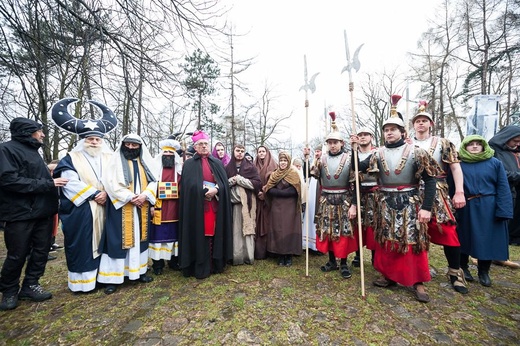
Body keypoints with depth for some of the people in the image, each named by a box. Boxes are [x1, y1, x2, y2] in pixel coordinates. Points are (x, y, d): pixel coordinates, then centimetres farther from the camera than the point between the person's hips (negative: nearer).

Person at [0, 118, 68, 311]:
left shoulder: (33, 152, 17)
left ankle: (30, 286, 25)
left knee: (41, 251, 10)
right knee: (17, 255, 5)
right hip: (20, 213, -7)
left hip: (42, 212, 7)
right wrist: (48, 183, -20)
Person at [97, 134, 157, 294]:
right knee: (118, 239, 0)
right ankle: (112, 277, 10)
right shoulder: (116, 160, -1)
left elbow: (154, 181, 4)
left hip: (142, 207, 4)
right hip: (121, 207, -3)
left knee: (139, 237, 11)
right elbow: (110, 182, -10)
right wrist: (130, 197, -17)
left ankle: (139, 271, 23)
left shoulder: (146, 162, 9)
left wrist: (144, 195, -13)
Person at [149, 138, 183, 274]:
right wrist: (151, 204, -10)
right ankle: (157, 264, 16)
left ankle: (174, 261, 23)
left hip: (175, 208, 2)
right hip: (159, 208, -2)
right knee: (158, 234, 3)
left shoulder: (180, 170, 7)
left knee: (174, 233, 10)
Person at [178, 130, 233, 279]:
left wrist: (215, 190, -16)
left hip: (215, 205, 3)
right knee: (199, 236, 1)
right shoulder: (189, 164, 5)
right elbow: (189, 186, -8)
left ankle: (215, 264, 19)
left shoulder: (218, 163, 13)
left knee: (213, 234, 7)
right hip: (197, 206, -2)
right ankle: (200, 268, 12)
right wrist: (207, 191, -16)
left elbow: (224, 183, 2)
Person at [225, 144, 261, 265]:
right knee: (236, 230, 1)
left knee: (247, 228, -2)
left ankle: (249, 256, 9)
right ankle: (236, 257, 12)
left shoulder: (251, 166, 4)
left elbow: (258, 183, -5)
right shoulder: (228, 167, 10)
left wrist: (240, 179, -10)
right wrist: (232, 181, -10)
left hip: (247, 202, -1)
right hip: (234, 202, 2)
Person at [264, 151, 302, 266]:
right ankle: (280, 255, 17)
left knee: (289, 229, 1)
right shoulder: (274, 174, 10)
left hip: (290, 207, -3)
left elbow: (293, 191, -14)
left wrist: (276, 191, -12)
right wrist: (283, 191, -13)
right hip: (276, 207, 3)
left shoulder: (293, 174, -2)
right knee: (277, 229, 5)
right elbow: (269, 189, -1)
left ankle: (289, 256, 14)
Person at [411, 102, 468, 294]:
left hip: (437, 195, 0)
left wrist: (459, 192, -8)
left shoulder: (443, 143, 5)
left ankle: (455, 272, 16)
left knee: (448, 231, -3)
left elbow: (455, 167, 0)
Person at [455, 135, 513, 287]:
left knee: (488, 239, 9)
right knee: (465, 238, 11)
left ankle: (483, 272, 28)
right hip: (466, 208, -1)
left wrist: (504, 211, -10)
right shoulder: (459, 164, -1)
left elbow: (503, 188, -2)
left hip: (489, 209, 1)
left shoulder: (495, 163, 1)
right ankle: (463, 268, 29)